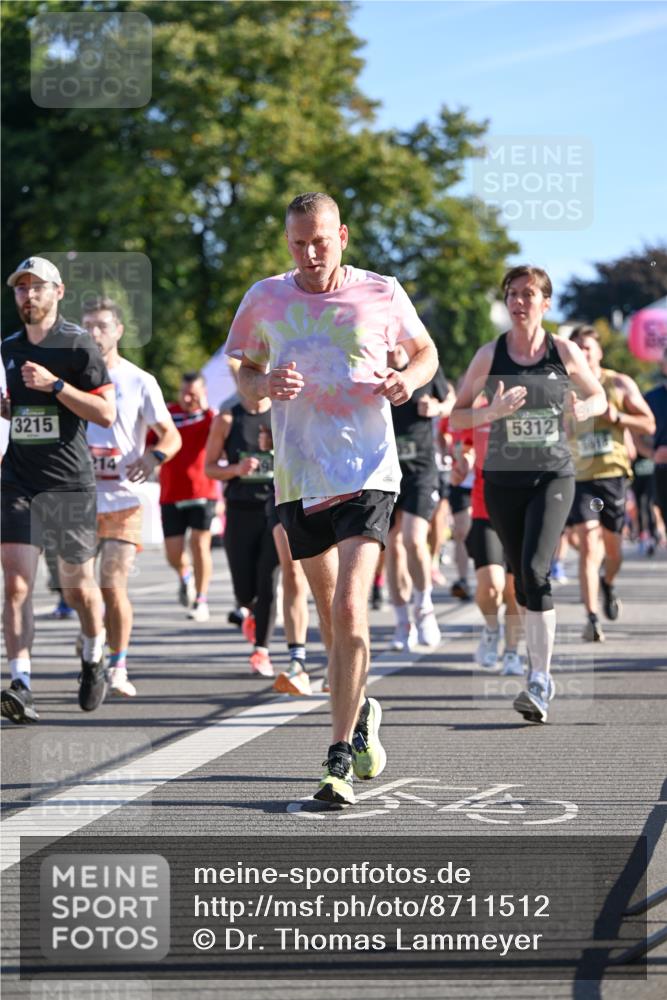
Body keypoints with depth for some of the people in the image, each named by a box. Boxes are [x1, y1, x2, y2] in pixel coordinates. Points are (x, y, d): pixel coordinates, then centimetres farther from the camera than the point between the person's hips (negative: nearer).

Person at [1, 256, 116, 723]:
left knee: (78, 588, 7)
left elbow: (106, 412, -11)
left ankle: (94, 657, 35)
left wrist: (55, 385, -19)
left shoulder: (79, 346, -4)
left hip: (70, 483, -3)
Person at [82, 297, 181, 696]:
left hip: (122, 499, -3)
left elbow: (171, 435, 1)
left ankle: (119, 668, 1)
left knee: (113, 585, -11)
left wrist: (153, 456, -21)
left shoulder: (139, 381, 2)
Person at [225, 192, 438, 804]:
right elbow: (244, 376, 14)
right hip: (299, 478, 3)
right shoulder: (266, 299, 4)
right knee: (331, 614, 12)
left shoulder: (381, 294, 0)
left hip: (368, 473, -3)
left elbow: (425, 350, 16)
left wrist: (409, 379, -6)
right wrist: (266, 385, -9)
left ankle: (340, 759, -14)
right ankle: (360, 711, 40)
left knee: (350, 610, -16)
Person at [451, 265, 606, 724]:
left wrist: (583, 409, -9)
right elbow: (457, 415, 2)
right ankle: (542, 677, 24)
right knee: (523, 578, 9)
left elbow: (599, 397, 15)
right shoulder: (490, 355, 0)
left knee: (535, 570, -20)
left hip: (553, 476, -2)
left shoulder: (565, 352, 0)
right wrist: (492, 411, -18)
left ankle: (540, 679, -18)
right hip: (503, 479, 2)